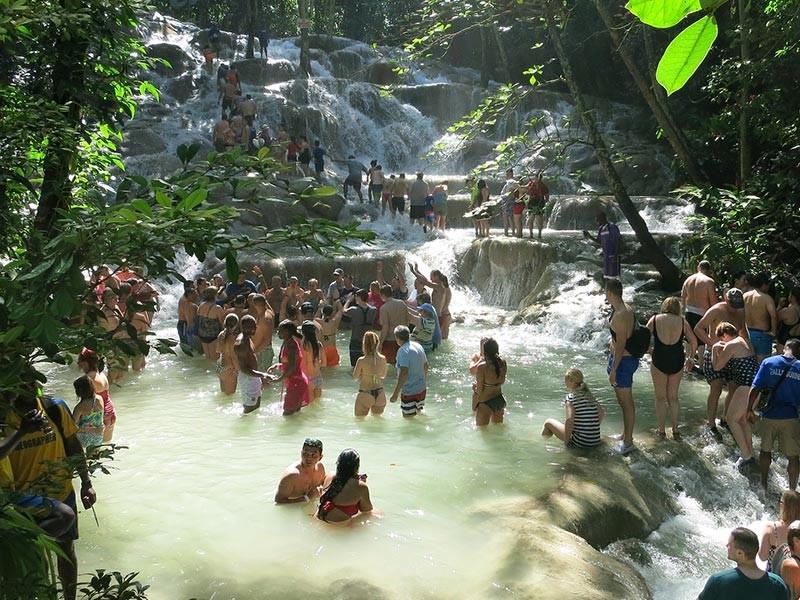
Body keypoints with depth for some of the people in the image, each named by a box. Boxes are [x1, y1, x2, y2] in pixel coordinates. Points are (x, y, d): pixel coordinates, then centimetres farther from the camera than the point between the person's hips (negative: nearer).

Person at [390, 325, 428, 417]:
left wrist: (395, 393, -25)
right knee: (418, 413, 24)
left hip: (410, 392, -8)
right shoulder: (418, 346, 5)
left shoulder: (403, 350, -20)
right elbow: (425, 366, 16)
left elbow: (404, 373, -28)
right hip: (422, 389, 8)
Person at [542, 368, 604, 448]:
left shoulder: (570, 397, -12)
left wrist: (566, 441, -14)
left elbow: (569, 420, -25)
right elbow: (602, 414, 12)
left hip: (579, 443, -7)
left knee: (548, 422, 14)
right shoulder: (590, 395, 7)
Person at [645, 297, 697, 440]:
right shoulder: (682, 322, 3)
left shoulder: (655, 319, -1)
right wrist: (690, 358, 17)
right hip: (677, 362, 2)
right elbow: (694, 341, 3)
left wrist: (650, 351, 13)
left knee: (661, 398, 13)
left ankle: (661, 431, 18)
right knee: (673, 397, 18)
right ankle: (675, 430, 20)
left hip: (659, 361, -2)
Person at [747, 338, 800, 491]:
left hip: (769, 415, 1)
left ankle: (763, 484, 29)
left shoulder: (768, 362, -5)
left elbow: (755, 389, -7)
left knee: (765, 450, 19)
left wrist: (750, 409, 4)